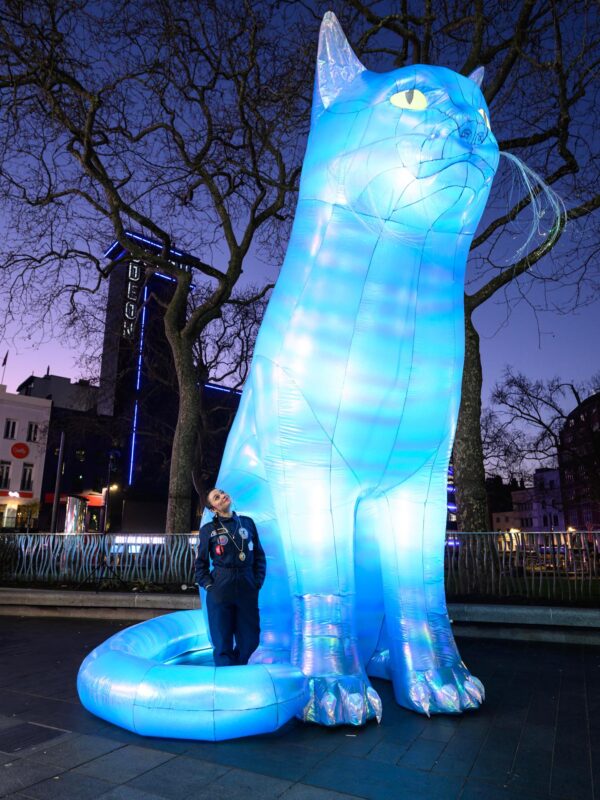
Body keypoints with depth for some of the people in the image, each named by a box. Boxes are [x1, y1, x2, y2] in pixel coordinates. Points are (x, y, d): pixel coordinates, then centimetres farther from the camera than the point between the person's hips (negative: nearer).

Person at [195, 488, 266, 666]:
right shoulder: (208, 530, 1)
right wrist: (208, 585, -5)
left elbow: (259, 555, 11)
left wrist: (258, 582, 2)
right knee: (222, 643, 2)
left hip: (247, 589, 3)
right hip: (220, 590, -2)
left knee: (250, 640, 9)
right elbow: (201, 562, 6)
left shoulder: (247, 522, 8)